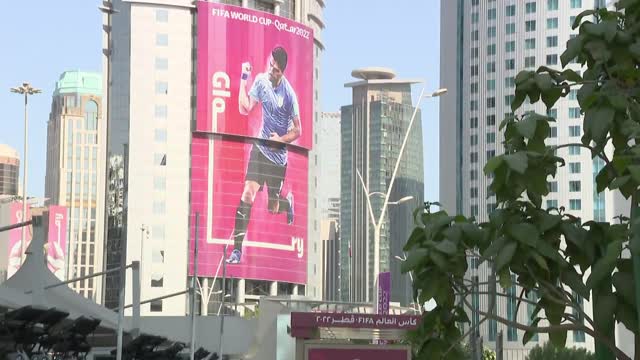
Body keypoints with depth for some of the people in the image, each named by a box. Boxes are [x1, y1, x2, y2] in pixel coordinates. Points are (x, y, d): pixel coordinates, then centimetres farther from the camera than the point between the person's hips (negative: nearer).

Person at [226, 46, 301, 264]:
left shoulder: (289, 94, -11)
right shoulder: (261, 80, -2)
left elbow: (297, 130, -4)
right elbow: (245, 108, -7)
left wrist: (281, 139, -20)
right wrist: (244, 80, -15)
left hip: (279, 155, -2)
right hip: (261, 147, 2)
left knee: (272, 208, 8)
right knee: (248, 193, -15)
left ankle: (288, 202, 46)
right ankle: (237, 248, -14)